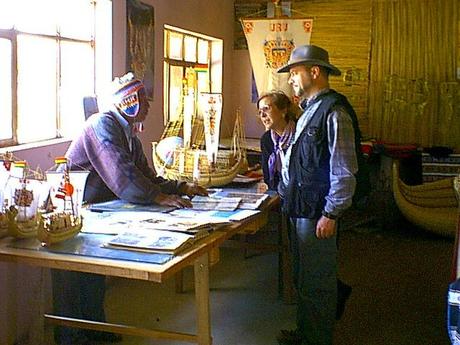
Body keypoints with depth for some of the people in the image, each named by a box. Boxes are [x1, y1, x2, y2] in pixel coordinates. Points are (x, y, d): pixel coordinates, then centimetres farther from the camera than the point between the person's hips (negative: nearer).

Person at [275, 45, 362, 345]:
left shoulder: (334, 112, -17)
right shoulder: (309, 110, 13)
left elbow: (344, 171, -21)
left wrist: (331, 214, -21)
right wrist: (287, 193, 19)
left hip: (318, 213, -10)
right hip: (300, 208, 10)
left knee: (317, 283, 2)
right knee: (303, 277, 21)